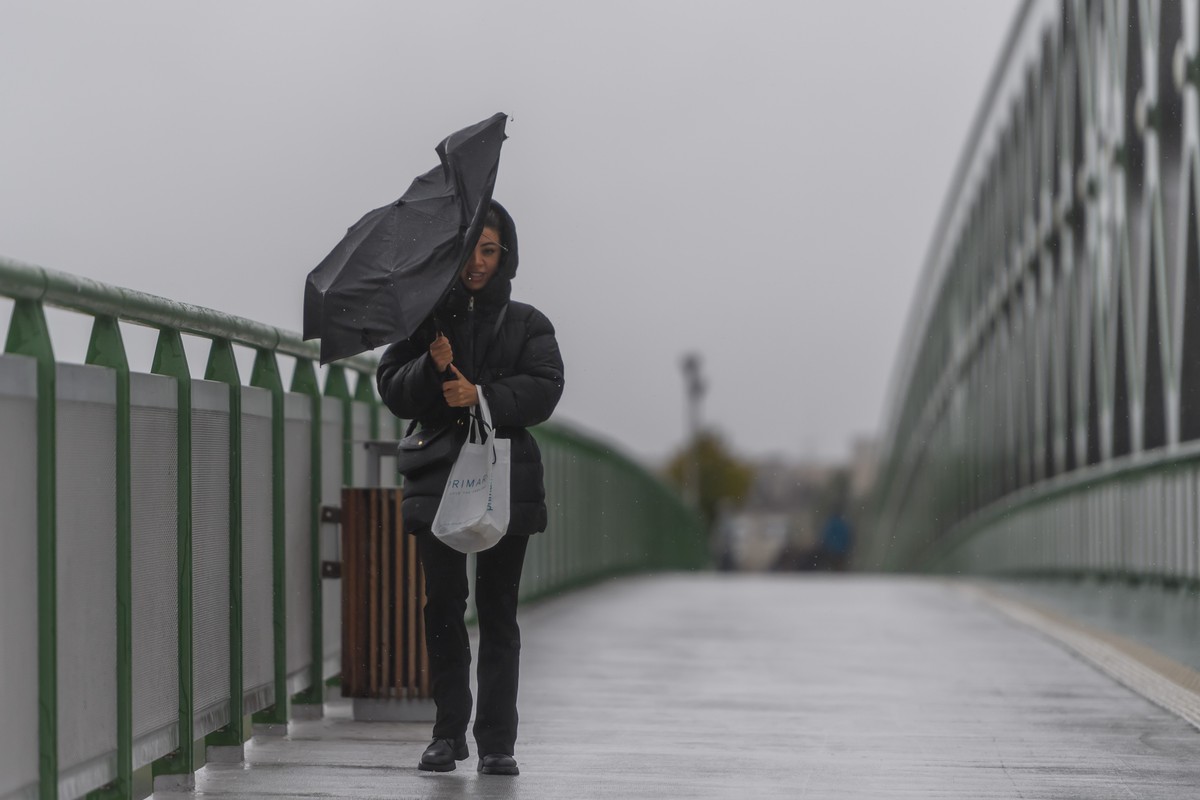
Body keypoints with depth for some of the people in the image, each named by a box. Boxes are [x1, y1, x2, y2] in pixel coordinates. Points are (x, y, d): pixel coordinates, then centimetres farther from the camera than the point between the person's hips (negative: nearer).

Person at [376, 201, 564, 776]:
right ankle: (449, 733, 9)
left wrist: (484, 396, -18)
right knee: (443, 605, 0)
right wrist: (432, 367, -16)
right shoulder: (426, 317, 9)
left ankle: (497, 741, 0)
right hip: (439, 477, 0)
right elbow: (392, 389, 2)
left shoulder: (527, 324, 10)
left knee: (498, 611, -1)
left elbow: (544, 389, -4)